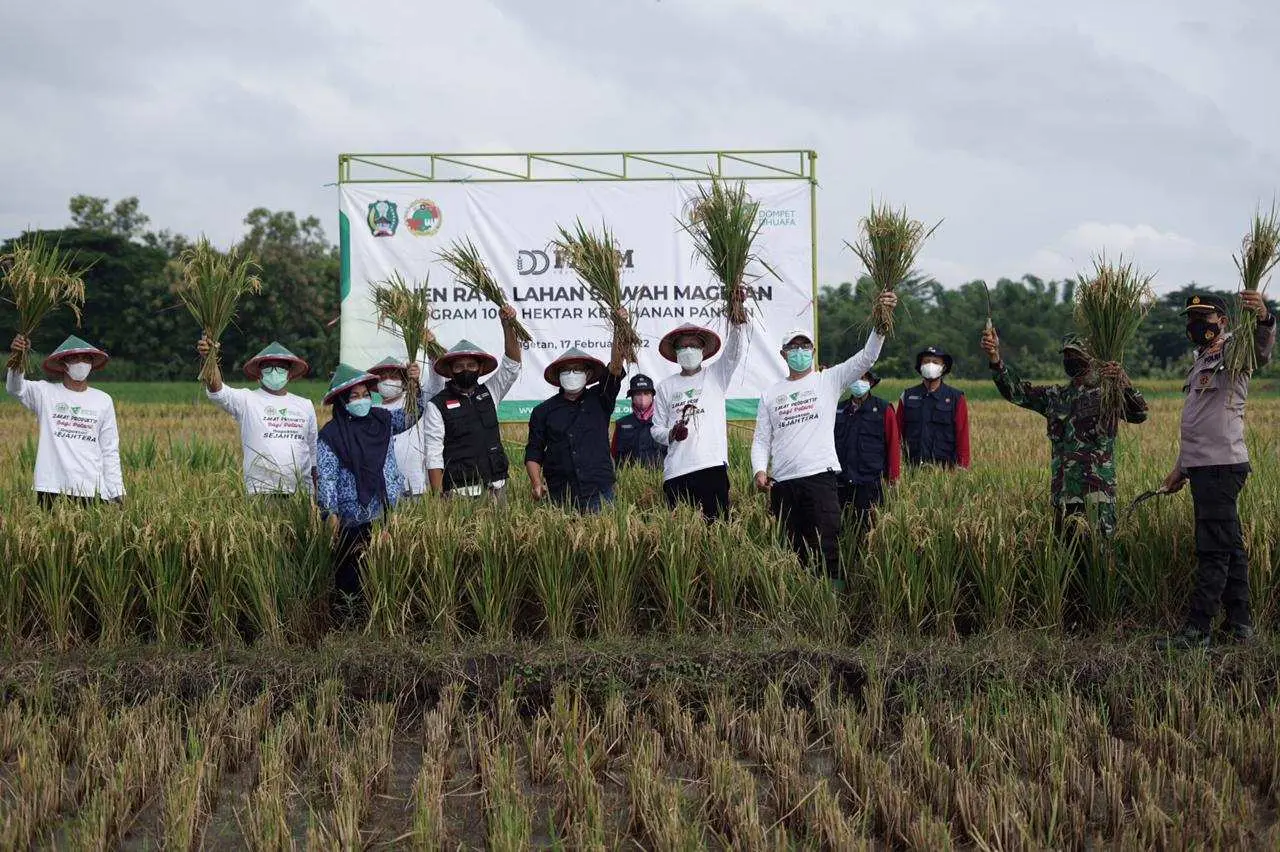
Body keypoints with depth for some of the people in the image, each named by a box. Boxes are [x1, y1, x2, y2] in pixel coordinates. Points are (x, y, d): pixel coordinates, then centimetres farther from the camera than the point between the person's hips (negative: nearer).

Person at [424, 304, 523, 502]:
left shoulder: (489, 393, 15)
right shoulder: (437, 406, 1)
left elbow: (512, 364, 9)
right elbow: (434, 456, -3)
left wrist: (508, 325, -4)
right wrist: (438, 499, -11)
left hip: (495, 490, 4)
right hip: (459, 492, -4)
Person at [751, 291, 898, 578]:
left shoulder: (828, 380, 8)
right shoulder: (770, 395, 16)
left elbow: (866, 358, -3)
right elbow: (761, 440, 14)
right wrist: (759, 470, -5)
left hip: (820, 478, -3)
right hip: (782, 484, 3)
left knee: (827, 552, -11)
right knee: (792, 555, 6)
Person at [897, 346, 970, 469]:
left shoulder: (956, 398, 4)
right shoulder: (908, 396, 9)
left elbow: (962, 436, 3)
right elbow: (898, 434, 10)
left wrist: (962, 467, -4)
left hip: (945, 468, -1)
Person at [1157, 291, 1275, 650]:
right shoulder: (1201, 360, 24)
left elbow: (1261, 351, -32)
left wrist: (1264, 319, -54)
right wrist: (1180, 468, 31)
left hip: (1222, 465, -10)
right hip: (1202, 466, 10)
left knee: (1213, 550, -8)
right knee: (1230, 546, 13)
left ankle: (1197, 629, -8)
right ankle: (1240, 624, 18)